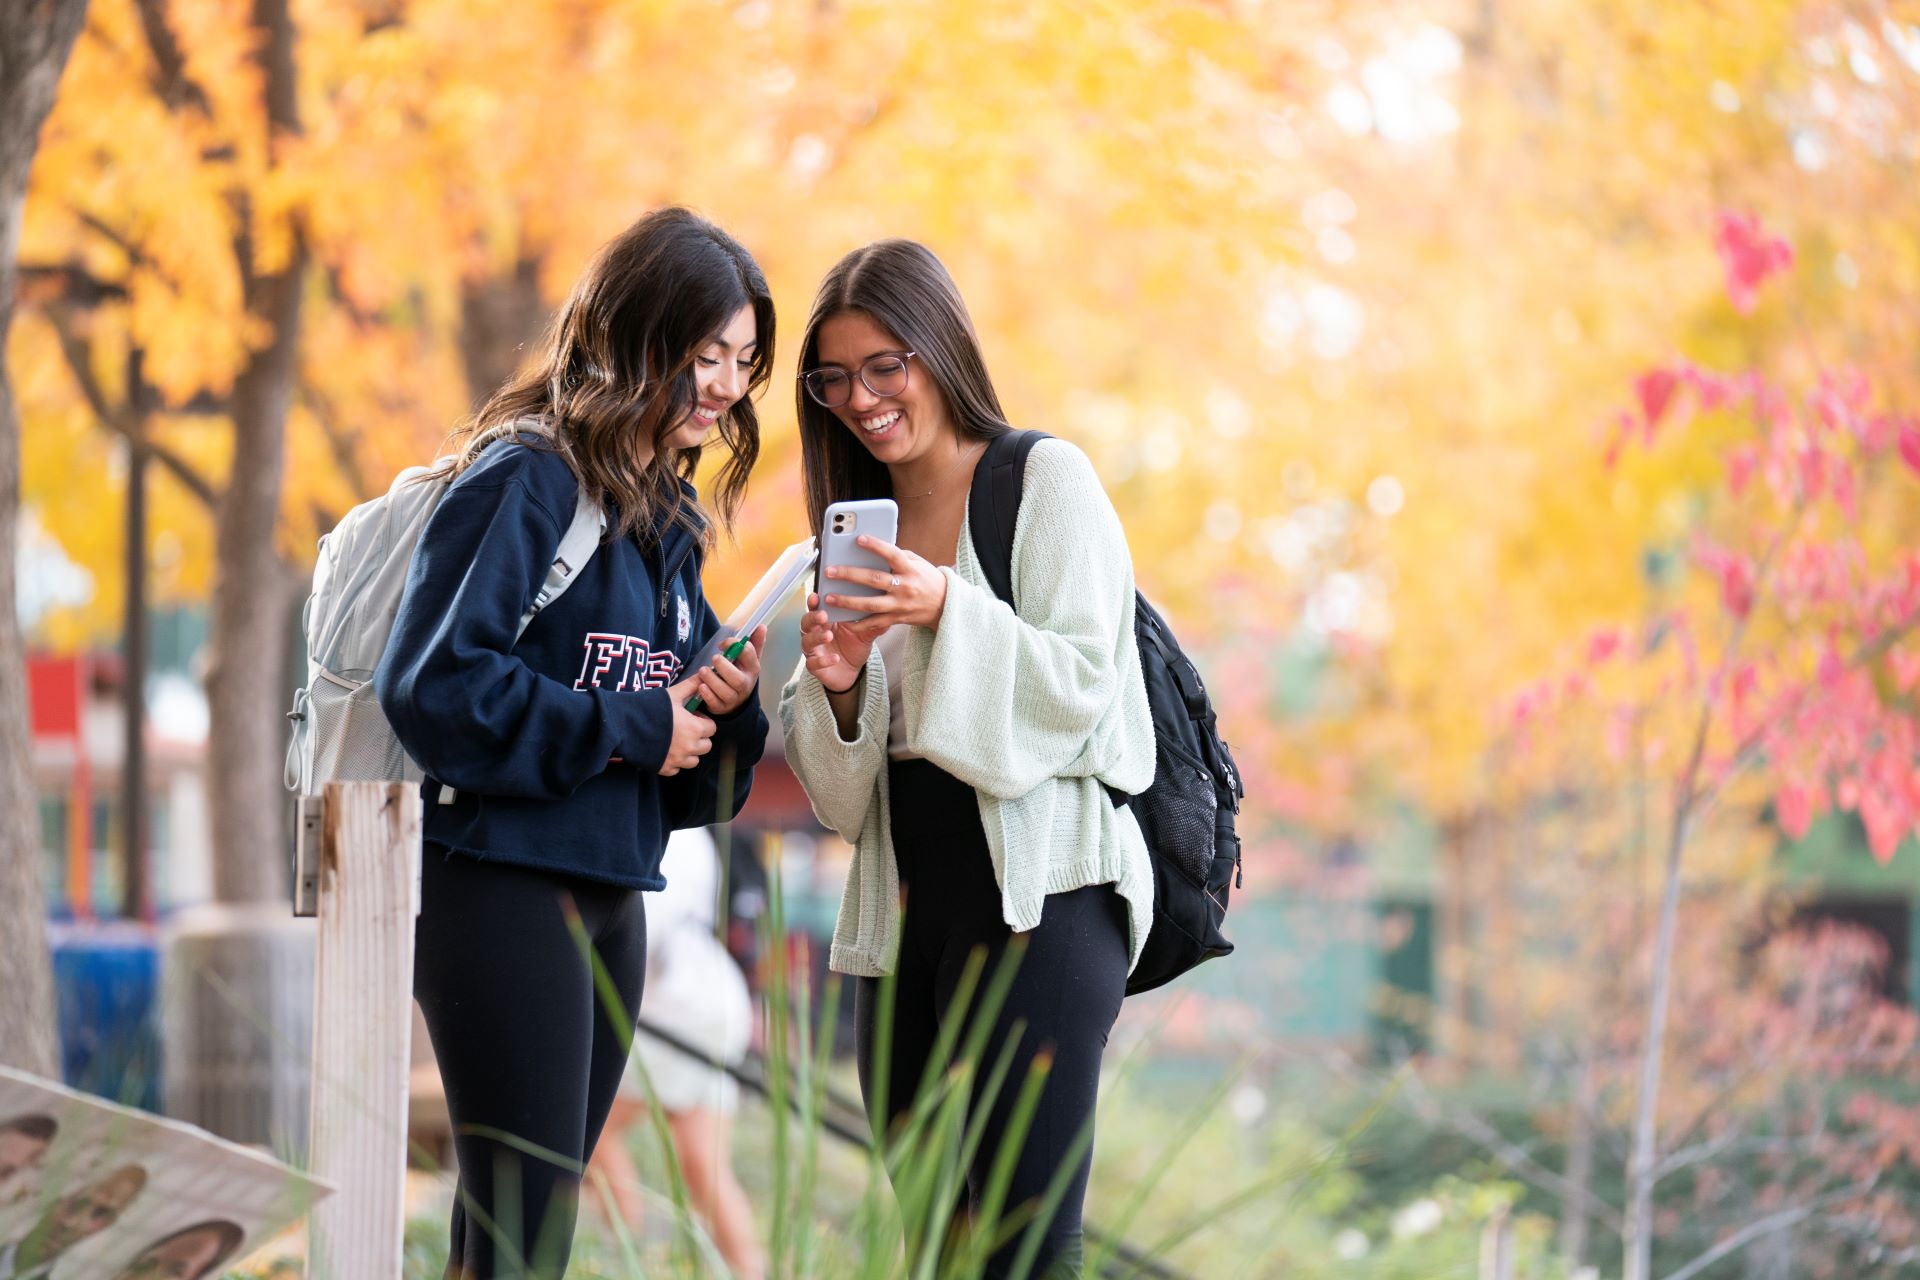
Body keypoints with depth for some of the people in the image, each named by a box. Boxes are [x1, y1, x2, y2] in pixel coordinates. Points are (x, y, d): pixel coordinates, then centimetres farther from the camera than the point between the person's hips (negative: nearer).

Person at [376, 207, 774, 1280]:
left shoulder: (669, 518, 16)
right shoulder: (524, 481, -10)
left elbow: (685, 765, 18)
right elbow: (431, 685, -21)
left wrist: (722, 701, -5)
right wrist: (630, 728, -15)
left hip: (610, 899, 8)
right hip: (504, 893, -8)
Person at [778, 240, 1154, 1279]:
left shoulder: (1046, 479, 0)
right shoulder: (863, 522, 18)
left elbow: (1082, 685, -9)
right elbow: (839, 783, 17)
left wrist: (951, 608, -21)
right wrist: (836, 686, -4)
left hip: (1035, 889, -6)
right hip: (904, 908, 7)